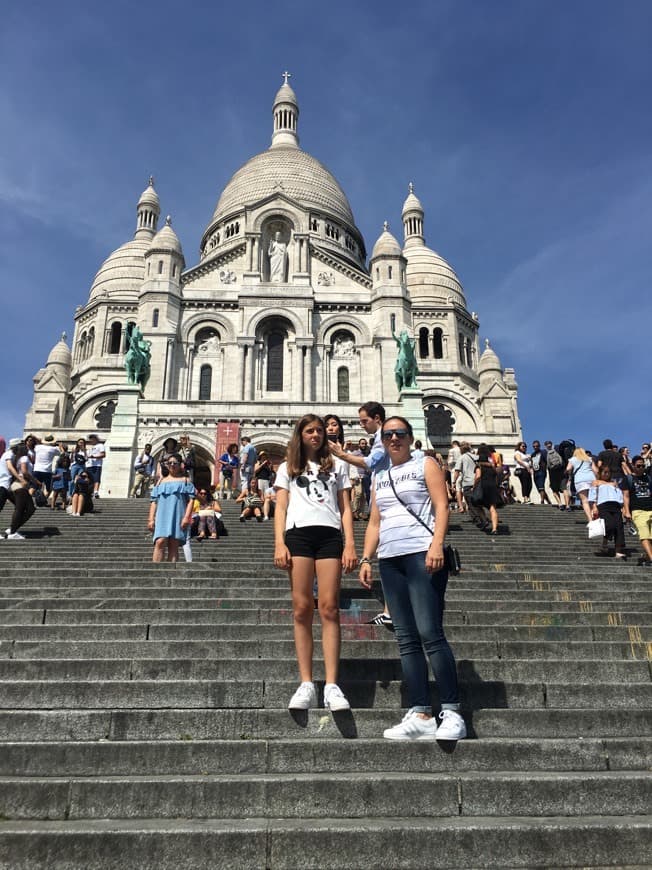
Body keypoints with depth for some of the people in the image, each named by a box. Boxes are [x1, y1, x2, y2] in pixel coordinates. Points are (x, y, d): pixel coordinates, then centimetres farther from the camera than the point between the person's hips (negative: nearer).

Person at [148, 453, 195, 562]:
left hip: (178, 516, -1)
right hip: (162, 517, 1)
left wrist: (186, 517, -9)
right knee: (160, 543, -16)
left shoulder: (185, 480, 14)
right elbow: (154, 501, 16)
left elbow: (190, 500, 4)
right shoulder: (161, 482, 21)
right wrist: (151, 519, 5)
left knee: (174, 546, -5)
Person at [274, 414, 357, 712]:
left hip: (330, 534, 0)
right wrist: (279, 543, -3)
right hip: (298, 533, 0)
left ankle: (332, 686, -11)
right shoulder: (288, 468, 21)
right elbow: (281, 508, 12)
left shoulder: (338, 466, 22)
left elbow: (345, 508, 15)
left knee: (329, 609, -9)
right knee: (302, 609, -6)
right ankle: (306, 685, -5)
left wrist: (350, 544, 2)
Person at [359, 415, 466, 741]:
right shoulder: (379, 477, 22)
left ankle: (451, 712, -5)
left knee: (430, 633, -13)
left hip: (422, 554, -6)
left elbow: (441, 506, -3)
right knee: (406, 639, 2)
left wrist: (436, 544, -17)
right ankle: (420, 715, 3)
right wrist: (365, 558, 10)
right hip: (390, 560, 6)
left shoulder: (425, 464, 8)